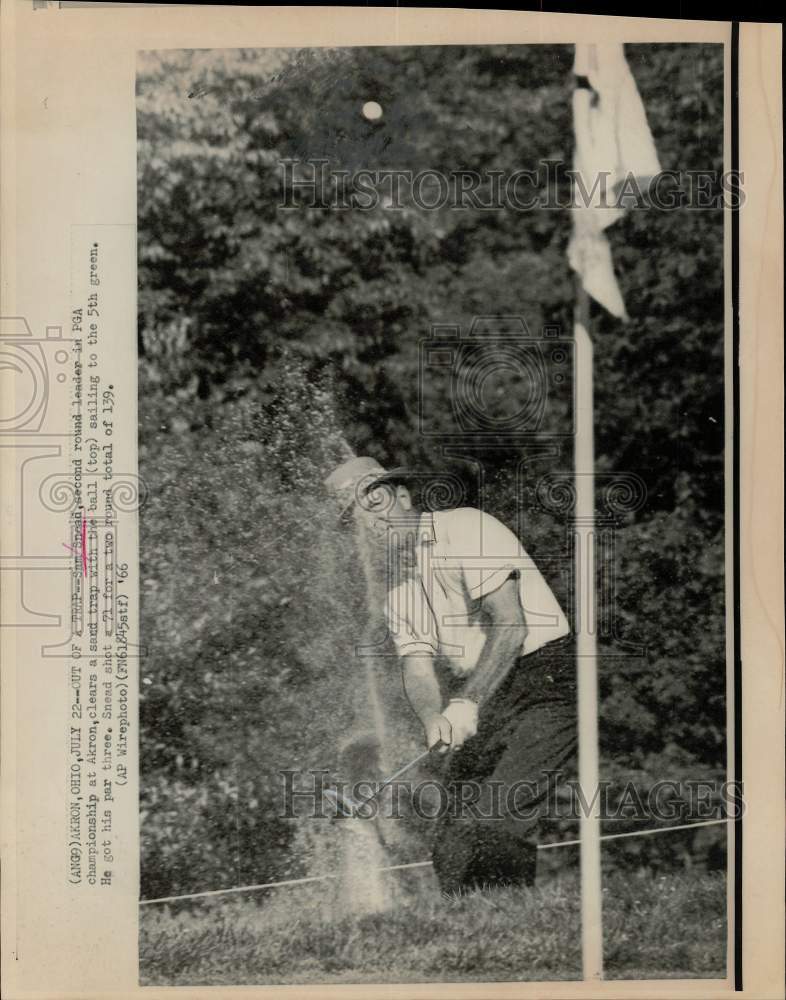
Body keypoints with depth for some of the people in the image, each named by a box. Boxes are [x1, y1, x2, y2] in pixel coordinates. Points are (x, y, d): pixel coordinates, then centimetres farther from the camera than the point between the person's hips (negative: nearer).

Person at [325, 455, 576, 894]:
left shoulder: (465, 528, -10)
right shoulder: (396, 584, 14)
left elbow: (511, 623, -19)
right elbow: (417, 666, 2)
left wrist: (467, 702, -28)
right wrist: (433, 718, -21)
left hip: (544, 680, -7)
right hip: (477, 700, 7)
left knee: (492, 826, -21)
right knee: (450, 847, -1)